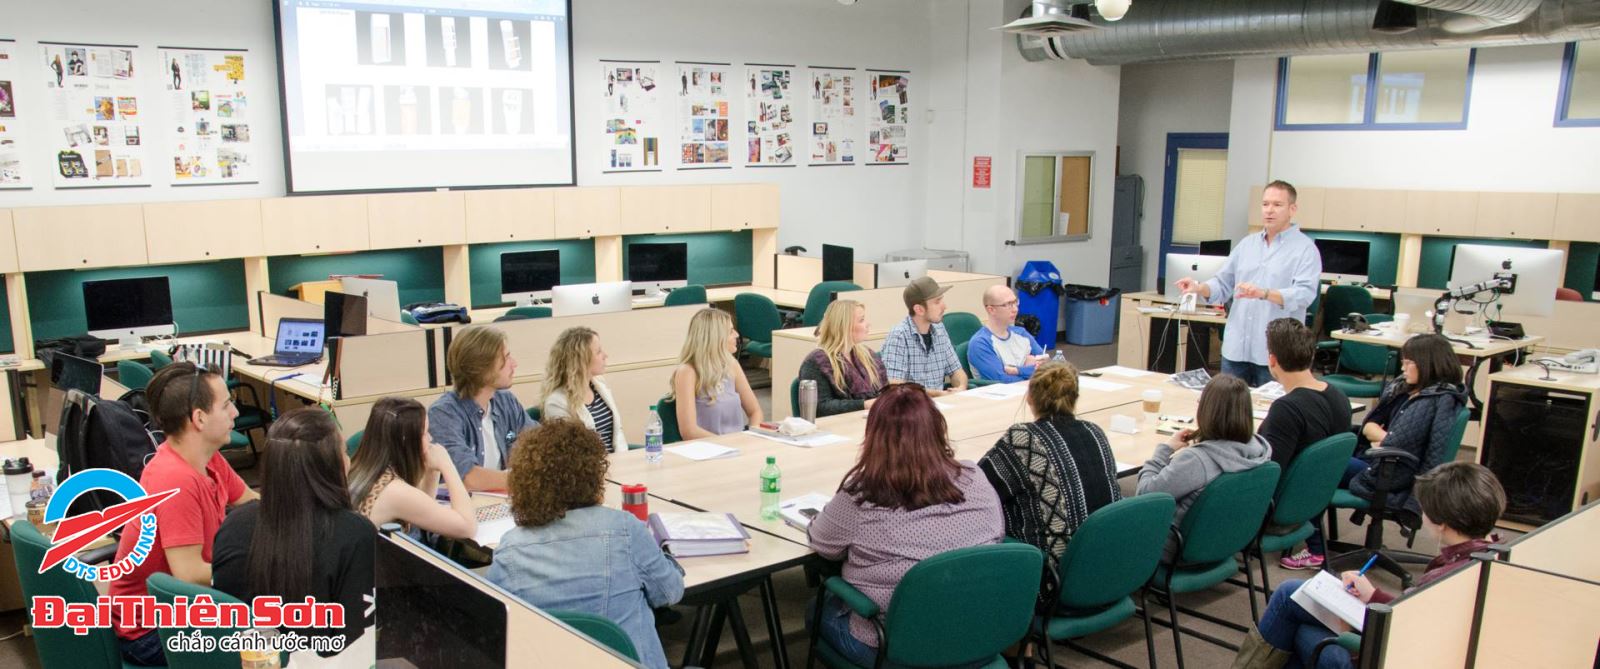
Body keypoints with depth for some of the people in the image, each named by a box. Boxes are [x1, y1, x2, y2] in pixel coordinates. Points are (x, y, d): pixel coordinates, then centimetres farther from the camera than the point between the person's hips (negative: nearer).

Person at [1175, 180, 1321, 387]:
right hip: (1235, 348, 5)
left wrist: (1264, 293, -32)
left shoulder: (1305, 249, -3)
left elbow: (1304, 294, -17)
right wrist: (1199, 287, -6)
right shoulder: (1247, 243, 14)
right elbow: (1223, 284, 15)